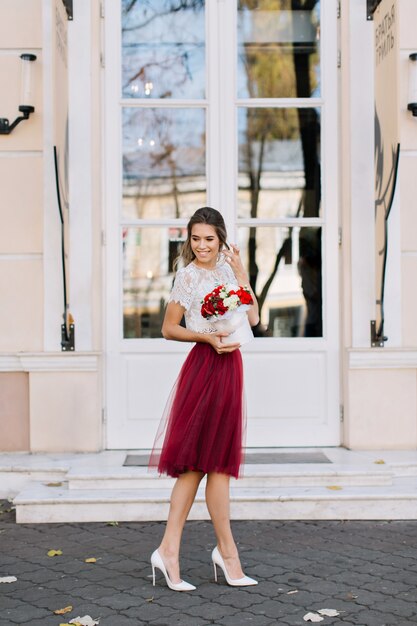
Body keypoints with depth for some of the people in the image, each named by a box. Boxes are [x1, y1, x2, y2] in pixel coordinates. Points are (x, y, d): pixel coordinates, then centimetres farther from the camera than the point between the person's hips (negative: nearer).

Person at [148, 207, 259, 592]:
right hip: (206, 367, -8)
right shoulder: (189, 275, -6)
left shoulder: (225, 269, 13)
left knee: (199, 462, 7)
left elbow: (253, 318, 6)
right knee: (217, 462, 0)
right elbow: (169, 329, -4)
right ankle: (227, 552, 12)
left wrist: (241, 274, 1)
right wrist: (208, 338, -17)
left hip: (228, 365, 8)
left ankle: (169, 550, 11)